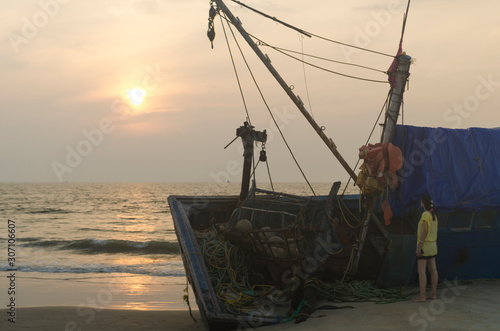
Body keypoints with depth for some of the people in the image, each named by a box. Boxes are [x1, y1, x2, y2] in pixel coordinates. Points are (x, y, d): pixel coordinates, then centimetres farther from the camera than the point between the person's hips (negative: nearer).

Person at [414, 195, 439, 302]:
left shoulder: (425, 215, -16)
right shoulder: (434, 215, 9)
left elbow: (424, 231, -20)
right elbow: (435, 231, 14)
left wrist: (419, 246, -18)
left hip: (424, 245, -9)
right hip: (433, 245, 9)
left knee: (421, 271, -7)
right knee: (433, 270, 11)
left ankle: (422, 296, -8)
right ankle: (433, 294, 16)